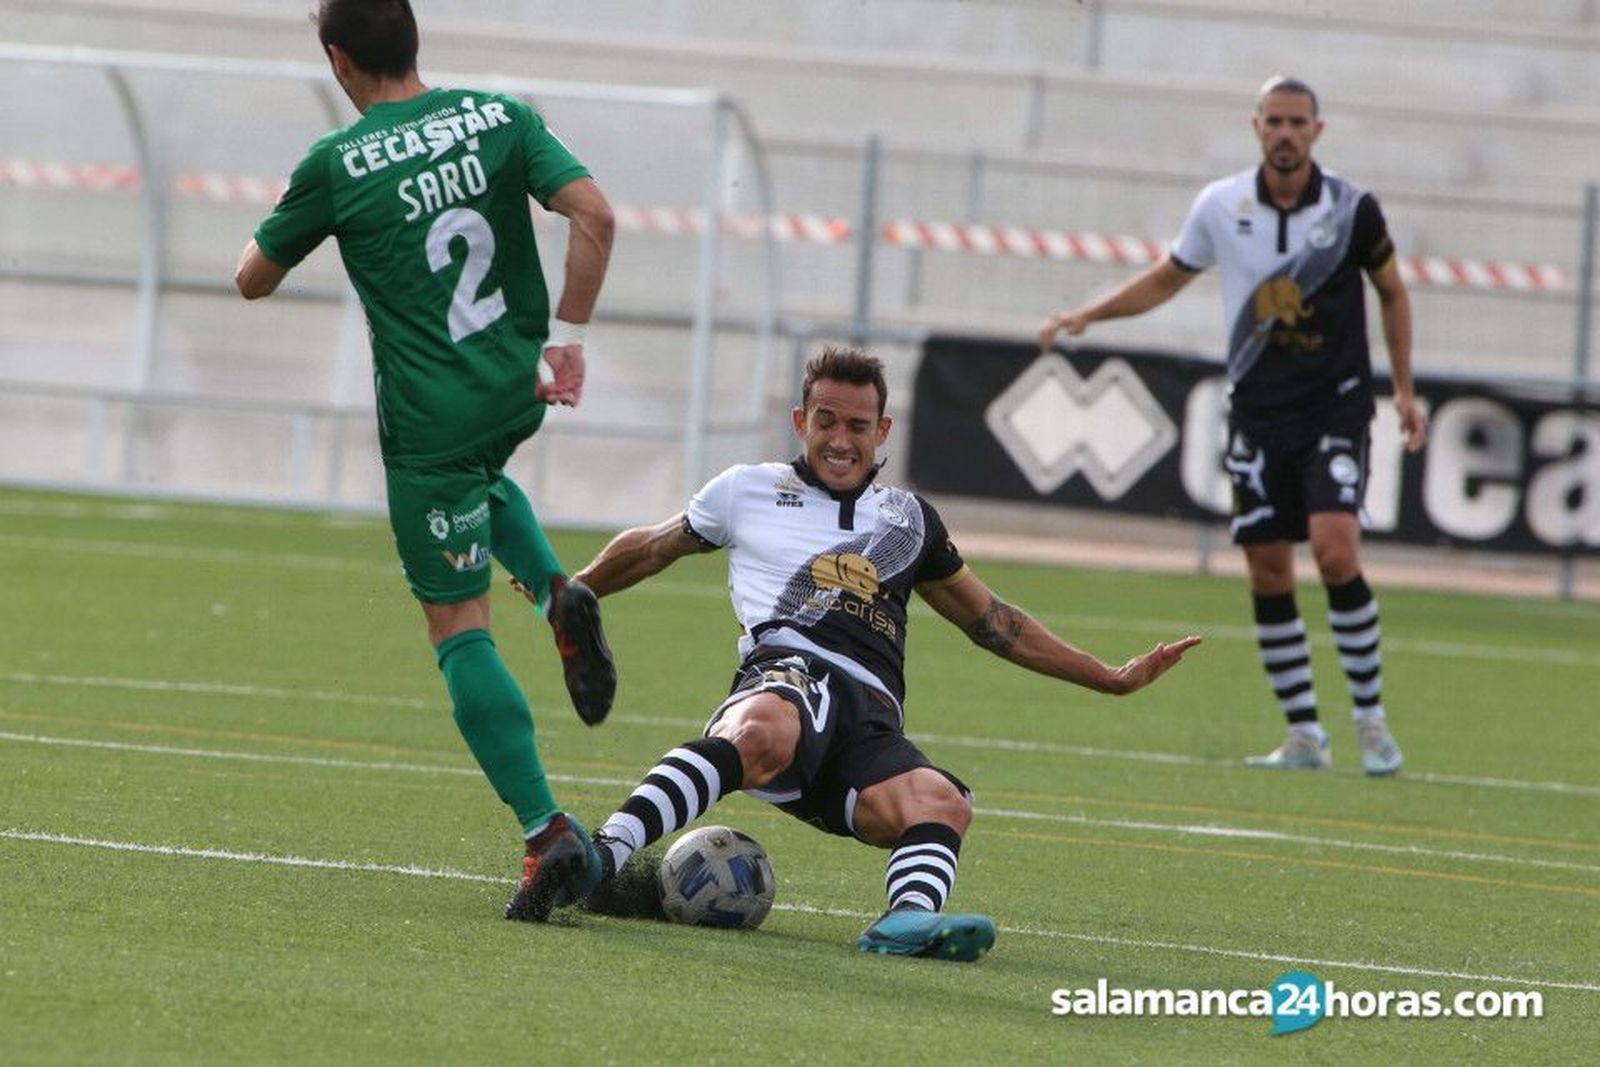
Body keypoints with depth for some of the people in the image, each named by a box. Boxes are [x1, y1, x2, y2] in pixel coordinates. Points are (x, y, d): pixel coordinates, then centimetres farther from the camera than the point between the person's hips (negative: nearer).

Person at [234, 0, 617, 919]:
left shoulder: (337, 165, -8)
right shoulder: (500, 117, -1)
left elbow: (253, 280, 5)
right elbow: (593, 214, -13)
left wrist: (274, 227, 26)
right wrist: (567, 338, -6)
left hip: (429, 413, -5)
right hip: (518, 393, 5)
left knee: (459, 628, 2)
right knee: (477, 477, 39)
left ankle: (547, 832, -9)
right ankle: (558, 592, 9)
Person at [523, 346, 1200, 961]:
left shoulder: (909, 518, 31)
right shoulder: (750, 490, 23)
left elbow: (991, 621, 38)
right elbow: (651, 549, 38)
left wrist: (1112, 679, 38)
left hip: (873, 724, 4)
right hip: (789, 678, -4)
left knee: (943, 803, -33)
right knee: (764, 732, -44)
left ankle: (910, 918, -60)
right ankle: (607, 855, -60)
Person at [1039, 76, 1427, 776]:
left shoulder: (1352, 209, -6)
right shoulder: (1220, 206, -1)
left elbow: (1391, 293, 9)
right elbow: (1169, 277, 16)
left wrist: (1404, 391, 7)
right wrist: (1088, 314, 6)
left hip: (1335, 407, -3)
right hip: (1257, 411, 3)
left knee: (1335, 552, -19)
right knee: (1268, 574, 0)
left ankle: (1371, 718, -7)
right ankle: (1303, 737, 10)